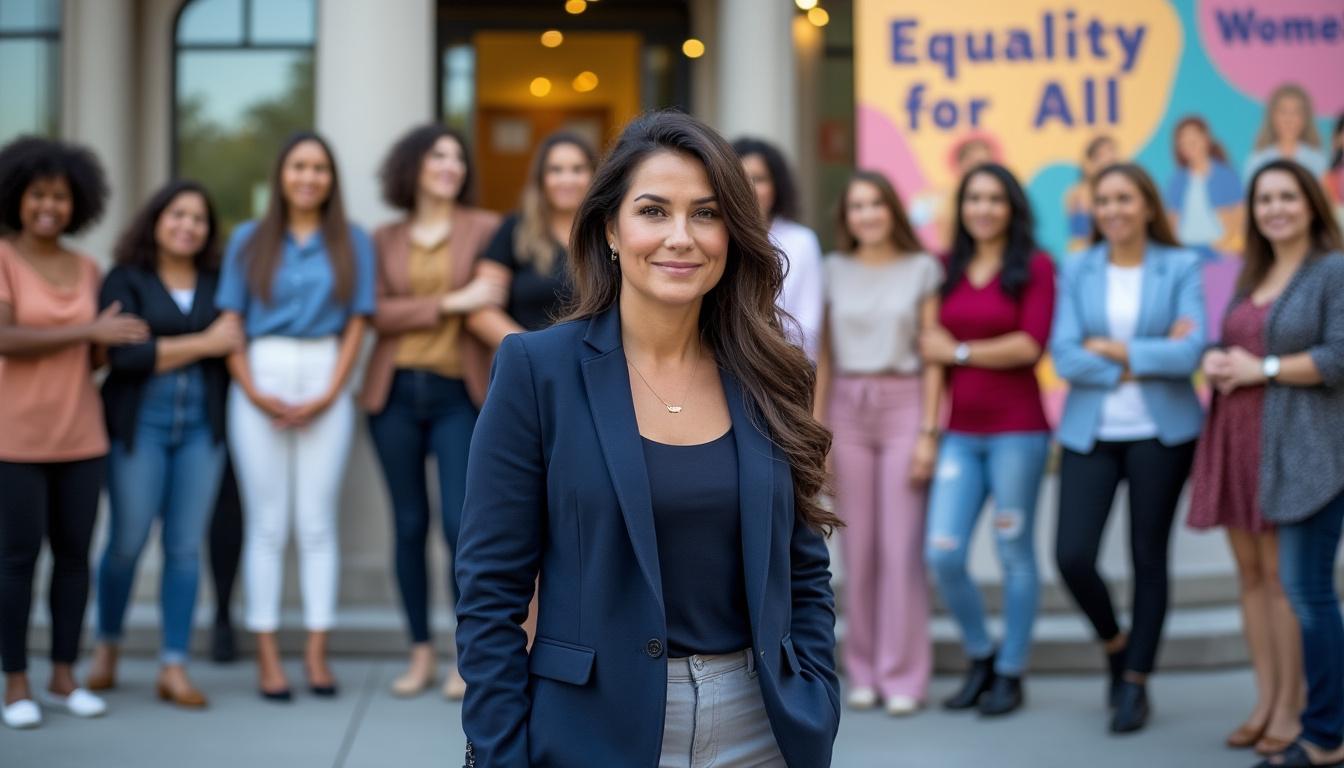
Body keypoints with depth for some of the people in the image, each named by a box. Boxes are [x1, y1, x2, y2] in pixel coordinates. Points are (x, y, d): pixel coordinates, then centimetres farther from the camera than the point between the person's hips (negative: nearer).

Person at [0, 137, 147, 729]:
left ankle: (64, 679, 17)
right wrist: (90, 331, -15)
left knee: (74, 553, 7)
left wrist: (108, 349, -6)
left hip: (80, 434, 5)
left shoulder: (86, 269, 10)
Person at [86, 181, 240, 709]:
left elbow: (235, 344, 5)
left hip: (201, 427, 2)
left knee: (186, 547, 1)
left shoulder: (218, 284, 12)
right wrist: (202, 344, -9)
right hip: (140, 424, -2)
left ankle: (174, 668, 7)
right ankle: (107, 647, 24)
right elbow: (125, 354, -11)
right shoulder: (126, 281, 2)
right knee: (127, 542, 1)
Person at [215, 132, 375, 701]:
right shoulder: (249, 241, 11)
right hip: (261, 379, 0)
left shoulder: (352, 243, 11)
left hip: (325, 382, 0)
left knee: (318, 522, 0)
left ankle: (317, 654, 4)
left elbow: (356, 324, 5)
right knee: (266, 523, 0)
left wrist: (327, 395, -6)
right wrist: (254, 392, -8)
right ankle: (267, 656, 2)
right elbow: (229, 323, 5)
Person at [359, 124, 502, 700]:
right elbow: (378, 313, -2)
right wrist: (449, 303, -13)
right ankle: (420, 654, 15)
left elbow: (497, 305, 0)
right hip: (395, 393, 2)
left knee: (461, 523, -9)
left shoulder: (484, 228, 5)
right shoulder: (384, 240, 10)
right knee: (409, 525, 6)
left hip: (457, 393, -2)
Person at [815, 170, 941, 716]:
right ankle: (864, 671, 13)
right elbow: (824, 356, 9)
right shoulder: (834, 271, 8)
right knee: (857, 545, 4)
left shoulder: (922, 269, 3)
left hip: (904, 406, -2)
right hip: (848, 410, 2)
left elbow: (933, 357, 0)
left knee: (901, 546, -2)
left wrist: (929, 431, -6)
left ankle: (903, 675, 5)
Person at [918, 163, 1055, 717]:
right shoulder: (948, 270, 11)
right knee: (942, 553, -2)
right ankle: (979, 658, 20)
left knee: (1014, 553, 3)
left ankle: (1010, 674, 17)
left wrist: (959, 352, -5)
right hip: (960, 431, 4)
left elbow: (1032, 344, -12)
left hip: (1017, 429, -4)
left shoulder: (1035, 266, -2)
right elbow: (934, 344, 14)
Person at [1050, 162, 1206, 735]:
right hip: (1090, 432, 1)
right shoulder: (1077, 272, 4)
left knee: (1148, 558, 5)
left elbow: (1190, 352, -11)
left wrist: (1116, 350, -9)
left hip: (1161, 431, -1)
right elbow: (1064, 357, -7)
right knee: (1072, 557, -6)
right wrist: (1148, 361, -12)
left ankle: (1135, 682, 19)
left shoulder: (1181, 268, 0)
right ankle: (1114, 643, 23)